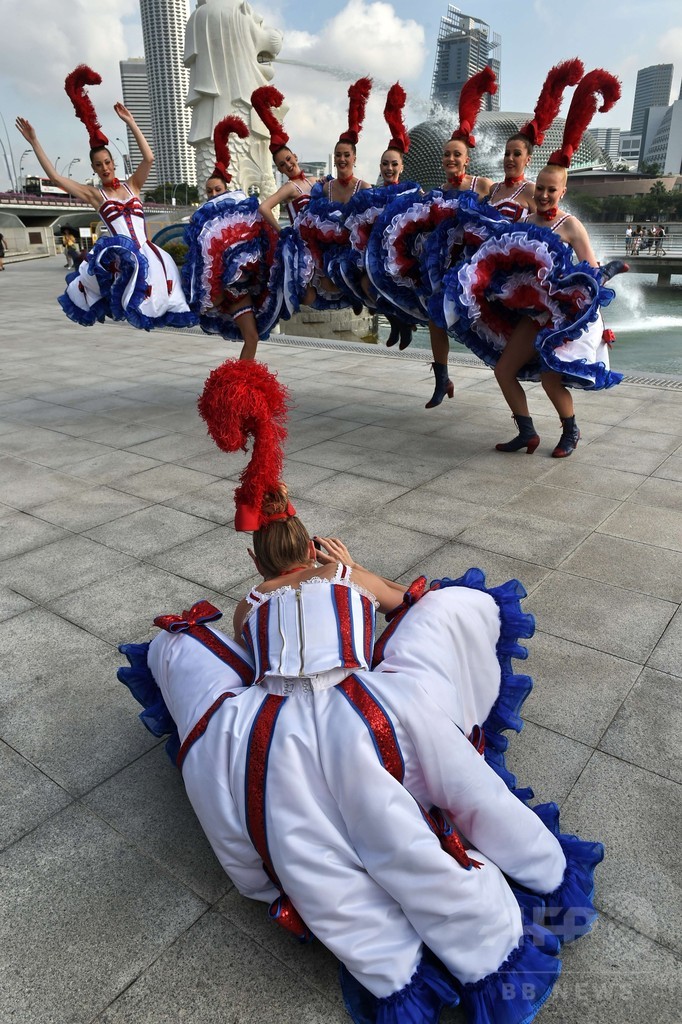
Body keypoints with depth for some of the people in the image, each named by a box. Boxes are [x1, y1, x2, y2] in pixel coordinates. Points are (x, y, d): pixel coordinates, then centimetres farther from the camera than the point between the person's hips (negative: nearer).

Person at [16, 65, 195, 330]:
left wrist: (129, 122, -2)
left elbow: (149, 158, -1)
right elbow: (55, 176, 7)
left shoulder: (132, 185, 14)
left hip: (147, 252, 2)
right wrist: (34, 142, 7)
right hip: (118, 254, -2)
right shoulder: (94, 195, 10)